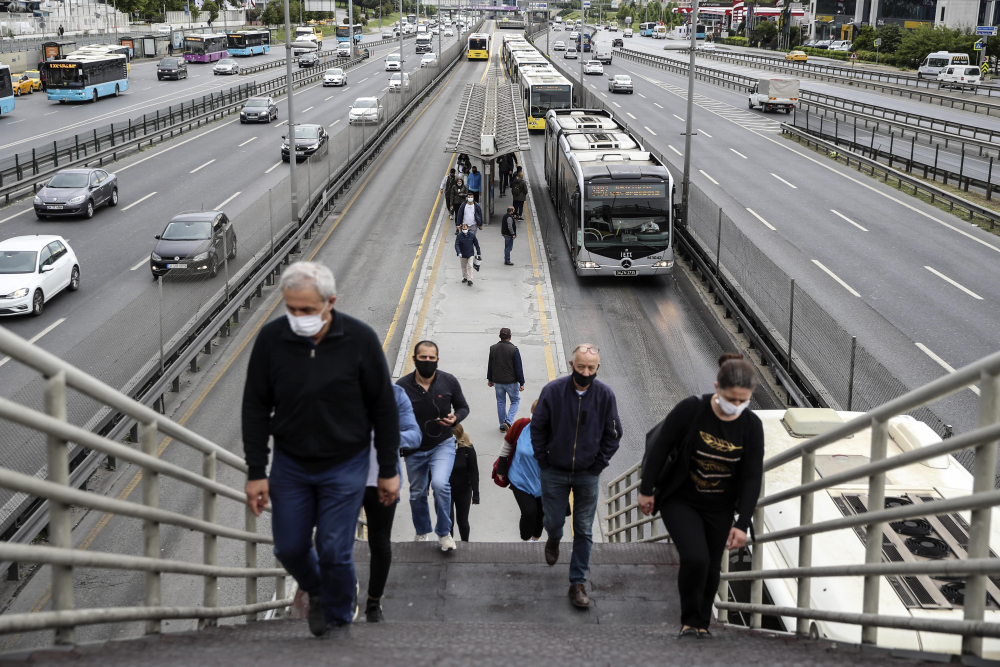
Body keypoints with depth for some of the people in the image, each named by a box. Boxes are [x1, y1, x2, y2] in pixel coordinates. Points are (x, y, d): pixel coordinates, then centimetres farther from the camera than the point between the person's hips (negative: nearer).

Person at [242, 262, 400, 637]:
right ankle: (316, 591, 42)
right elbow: (255, 409, -3)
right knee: (289, 548, 8)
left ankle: (338, 615, 28)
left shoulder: (359, 339, -17)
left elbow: (384, 408, -7)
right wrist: (256, 472, -5)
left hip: (345, 465, -2)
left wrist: (388, 471, -4)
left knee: (334, 551, -2)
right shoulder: (271, 339, -12)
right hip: (290, 464, 3)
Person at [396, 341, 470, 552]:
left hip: (442, 444, -1)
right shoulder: (403, 385, -14)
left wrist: (455, 418, -18)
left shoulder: (449, 381, -11)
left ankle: (444, 532, -3)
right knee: (417, 494, 15)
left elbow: (463, 407, 3)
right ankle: (422, 533, 42)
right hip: (415, 449, 1)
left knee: (440, 484, -24)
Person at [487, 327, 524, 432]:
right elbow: (518, 368, -12)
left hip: (497, 381, 4)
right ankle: (508, 421, -6)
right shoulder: (514, 349, -15)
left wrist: (490, 379, 19)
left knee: (500, 402, 15)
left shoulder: (493, 348, -1)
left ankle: (502, 425, 20)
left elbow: (490, 365, 8)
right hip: (511, 381, -4)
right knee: (515, 401, 11)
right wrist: (521, 383, -6)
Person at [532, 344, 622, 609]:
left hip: (588, 475, 1)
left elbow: (612, 436, 2)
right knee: (553, 521, 11)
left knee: (584, 530, 5)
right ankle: (553, 540, 49)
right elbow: (537, 428, -2)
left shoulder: (605, 395, -9)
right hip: (555, 473, 0)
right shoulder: (553, 391, -13)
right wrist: (544, 463, -3)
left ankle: (578, 583, 17)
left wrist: (598, 465, -2)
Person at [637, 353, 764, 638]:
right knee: (695, 558, -18)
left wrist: (742, 524, -12)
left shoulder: (752, 426, -10)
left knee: (711, 569, 8)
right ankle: (689, 621, 3)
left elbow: (752, 477, -7)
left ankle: (703, 624, 30)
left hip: (720, 509, 3)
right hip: (680, 500, -3)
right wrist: (646, 489, -6)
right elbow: (659, 446, -10)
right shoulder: (691, 409, -20)